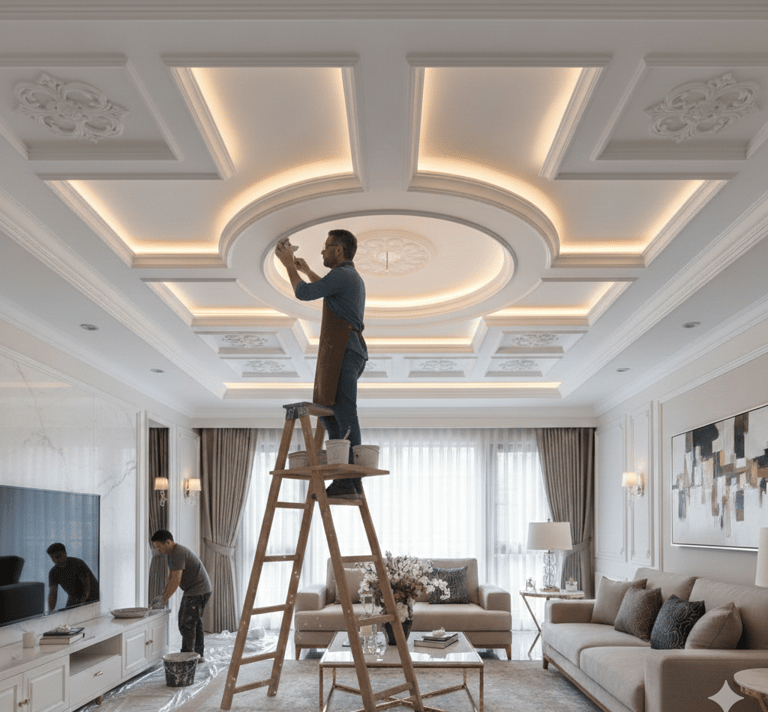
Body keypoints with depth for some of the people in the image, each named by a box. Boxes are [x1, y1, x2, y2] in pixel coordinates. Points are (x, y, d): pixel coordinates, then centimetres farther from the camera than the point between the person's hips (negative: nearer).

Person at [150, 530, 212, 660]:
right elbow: (171, 577, 16)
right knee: (196, 623, 16)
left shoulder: (178, 554, -22)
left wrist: (163, 601, -22)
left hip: (198, 592, -11)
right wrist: (162, 595, 7)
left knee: (187, 625, -9)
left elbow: (176, 581, -26)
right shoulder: (172, 553, 12)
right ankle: (199, 654, 24)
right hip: (191, 591, 11)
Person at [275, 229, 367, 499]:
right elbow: (326, 291, 46)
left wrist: (289, 265, 6)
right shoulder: (352, 277, 24)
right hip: (344, 353, 10)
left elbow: (303, 293, -8)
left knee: (344, 416, -12)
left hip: (343, 352, -10)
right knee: (328, 414, 11)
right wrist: (306, 270, 50)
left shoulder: (342, 275, -8)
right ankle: (344, 477, 11)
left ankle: (349, 482, -13)